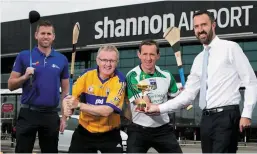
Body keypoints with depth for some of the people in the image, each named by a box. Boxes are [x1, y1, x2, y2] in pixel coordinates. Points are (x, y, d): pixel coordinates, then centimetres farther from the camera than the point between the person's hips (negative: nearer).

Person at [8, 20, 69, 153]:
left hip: (51, 115, 2)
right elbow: (11, 85, 3)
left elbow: (65, 90, 11)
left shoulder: (62, 60, 7)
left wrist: (64, 116, 4)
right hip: (28, 113, -2)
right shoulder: (24, 56, 1)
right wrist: (25, 77, -17)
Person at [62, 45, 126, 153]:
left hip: (109, 134, -3)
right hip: (84, 131, 3)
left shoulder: (119, 80, -16)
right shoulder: (87, 75, -6)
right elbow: (70, 97, -1)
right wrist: (67, 108, -24)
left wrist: (79, 105, -24)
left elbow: (107, 110, -24)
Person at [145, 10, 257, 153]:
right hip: (207, 118, 7)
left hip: (227, 116, -7)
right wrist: (159, 108, 6)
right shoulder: (199, 60, 16)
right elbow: (188, 94, 15)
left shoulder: (230, 48, -1)